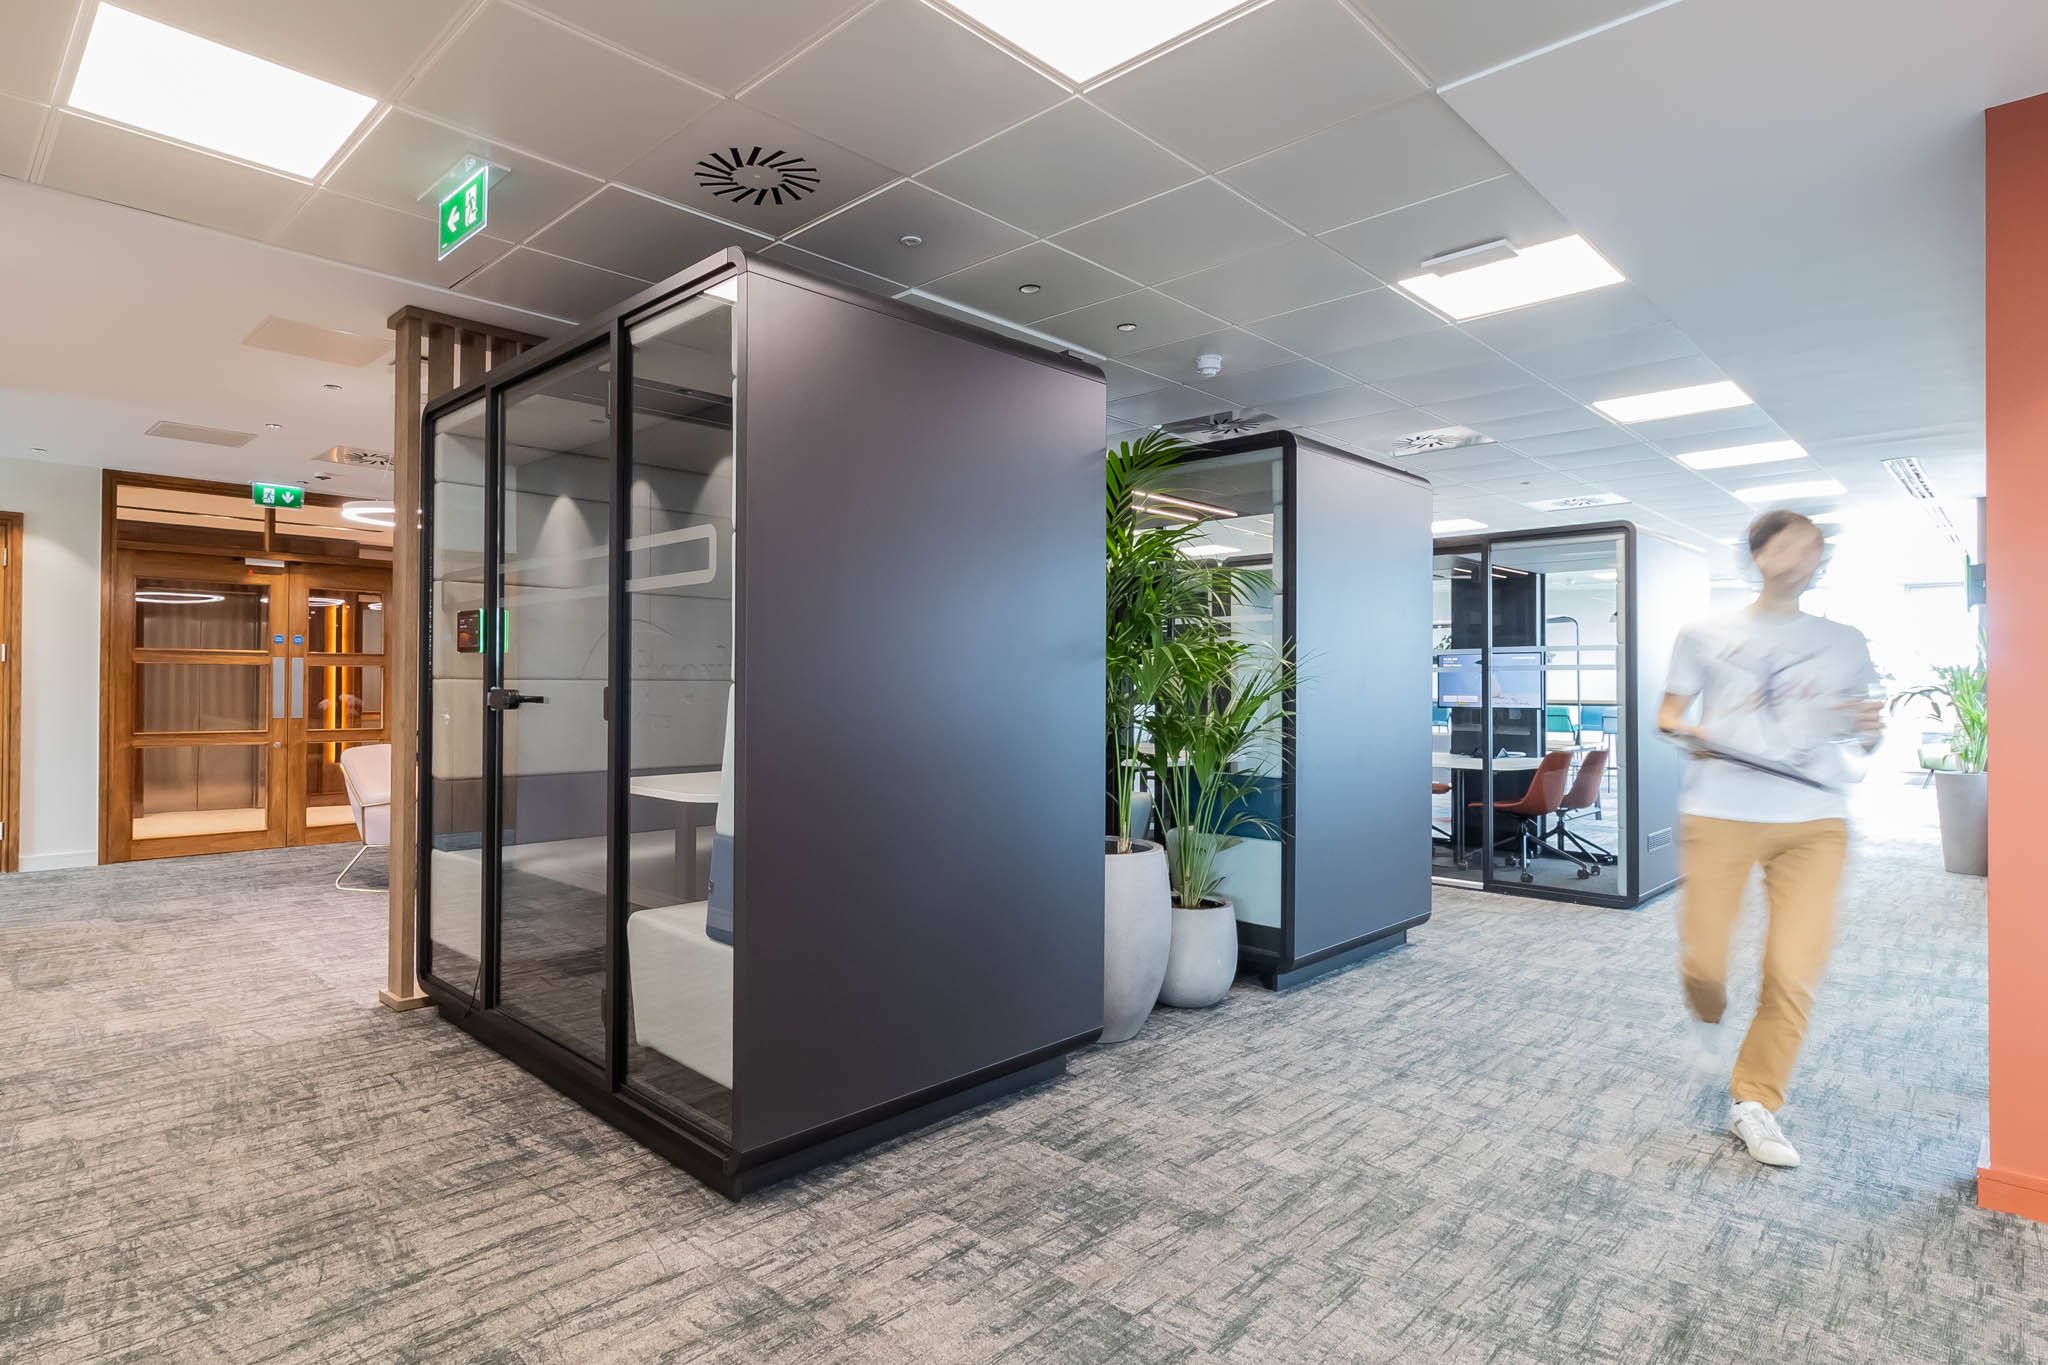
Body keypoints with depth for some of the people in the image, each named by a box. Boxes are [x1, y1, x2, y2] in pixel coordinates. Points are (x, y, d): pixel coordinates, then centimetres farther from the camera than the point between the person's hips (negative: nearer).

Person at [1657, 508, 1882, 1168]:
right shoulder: (1706, 635, 9)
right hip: (1719, 814, -1)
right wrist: (1685, 730, -10)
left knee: (1795, 970, -8)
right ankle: (1708, 1018, 34)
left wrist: (1869, 729, -4)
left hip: (1814, 821, 2)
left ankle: (1754, 1102, 10)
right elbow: (1668, 711, 12)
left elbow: (1864, 738, 19)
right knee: (1702, 958, -3)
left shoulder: (1845, 643, 15)